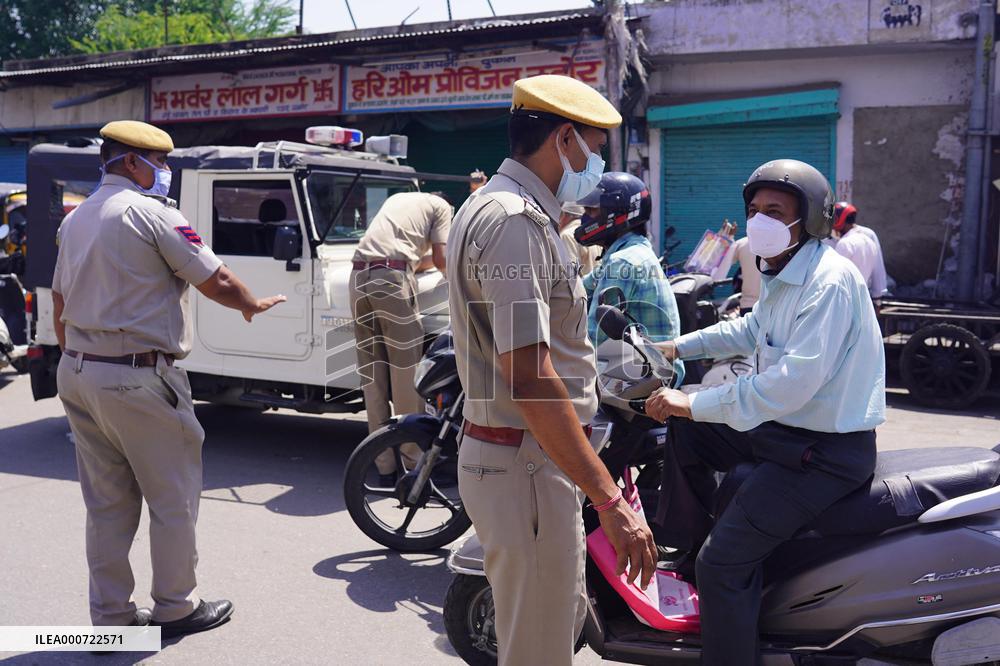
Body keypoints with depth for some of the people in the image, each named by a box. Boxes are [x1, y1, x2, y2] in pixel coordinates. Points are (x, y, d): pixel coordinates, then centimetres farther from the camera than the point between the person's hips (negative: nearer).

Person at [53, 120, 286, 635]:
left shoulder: (75, 219, 14)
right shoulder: (151, 213, -12)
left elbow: (60, 306, 18)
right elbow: (217, 283, -11)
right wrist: (253, 305, 7)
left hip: (77, 373, 9)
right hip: (136, 379, -8)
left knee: (107, 501, 15)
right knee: (173, 498, 6)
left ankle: (110, 613, 22)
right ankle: (176, 608, 18)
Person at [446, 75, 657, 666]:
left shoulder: (496, 207, 15)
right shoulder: (515, 220, -20)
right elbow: (529, 376, -28)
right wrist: (610, 501, -28)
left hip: (515, 453, 11)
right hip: (527, 464, -11)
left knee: (563, 617, 25)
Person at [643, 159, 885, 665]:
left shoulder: (829, 282, -24)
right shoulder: (781, 273, 8)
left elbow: (791, 383, -32)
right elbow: (751, 330, 28)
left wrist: (692, 404, -26)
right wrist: (677, 348, 23)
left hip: (826, 451, -10)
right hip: (782, 424, 10)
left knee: (725, 561, -16)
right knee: (685, 430, 18)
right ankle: (684, 550, 27)